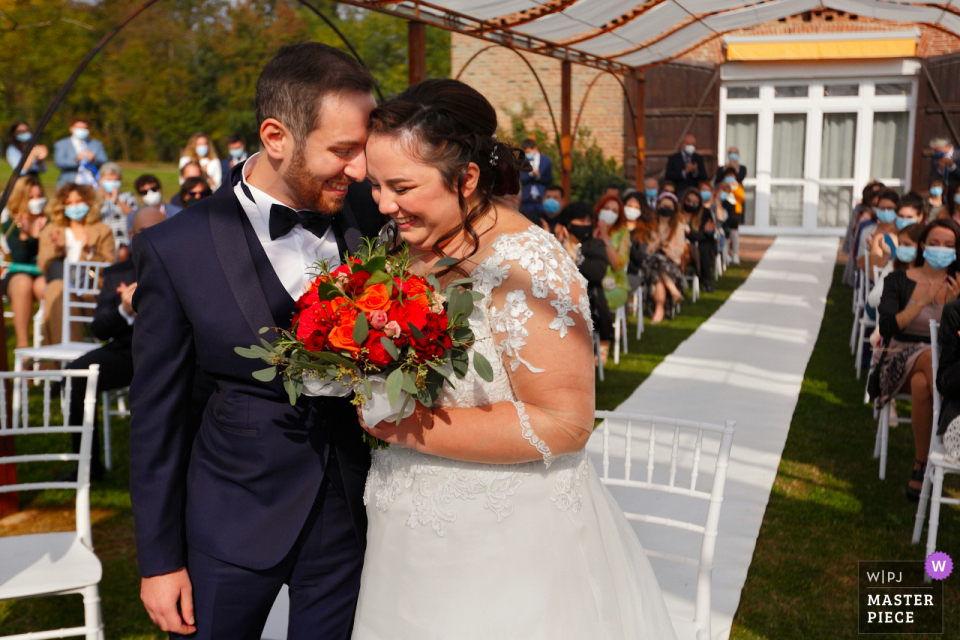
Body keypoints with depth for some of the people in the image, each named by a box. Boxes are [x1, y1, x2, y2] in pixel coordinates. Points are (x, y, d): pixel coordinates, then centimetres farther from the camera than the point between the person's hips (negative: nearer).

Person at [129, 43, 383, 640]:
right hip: (236, 521, -2)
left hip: (352, 512, 2)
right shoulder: (175, 250, -14)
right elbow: (157, 413, -6)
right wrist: (160, 560, 0)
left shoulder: (371, 211, -7)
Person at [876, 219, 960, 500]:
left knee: (922, 383, -38)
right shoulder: (899, 281, 8)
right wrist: (923, 301, -14)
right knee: (932, 357, -38)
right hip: (901, 359, -1)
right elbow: (887, 329, -6)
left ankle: (920, 466, -30)